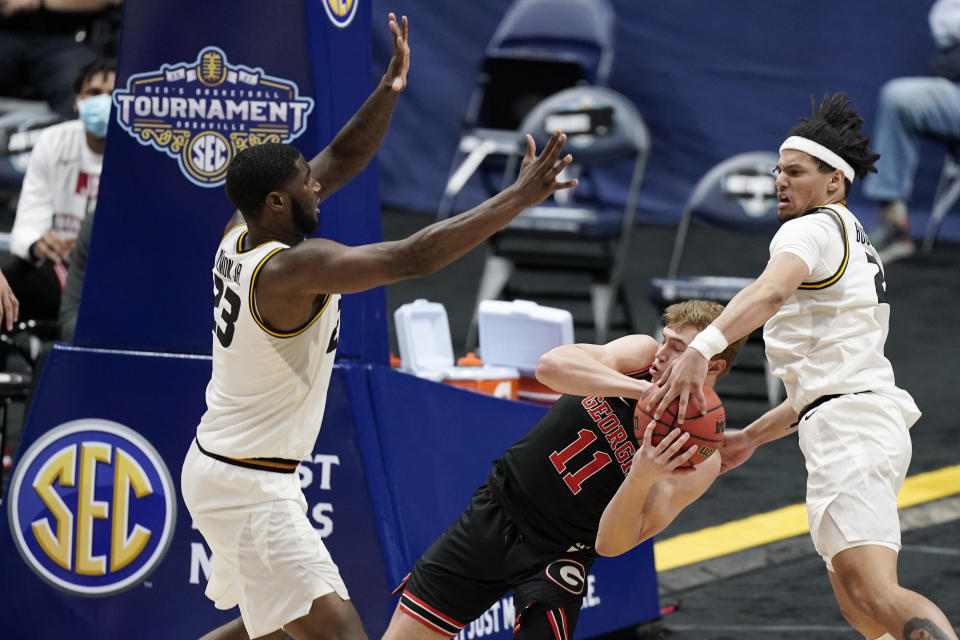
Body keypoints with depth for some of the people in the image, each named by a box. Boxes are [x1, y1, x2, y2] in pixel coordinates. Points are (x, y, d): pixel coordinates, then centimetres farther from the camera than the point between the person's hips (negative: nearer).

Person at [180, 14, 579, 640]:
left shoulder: (241, 237, 3)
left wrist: (389, 88, -1)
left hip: (214, 466, 10)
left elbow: (343, 160, 11)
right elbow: (412, 258, -31)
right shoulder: (294, 268, -23)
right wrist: (519, 197, -29)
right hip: (252, 488, -10)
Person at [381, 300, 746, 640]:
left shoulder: (700, 461, -17)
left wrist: (641, 480, -42)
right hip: (495, 512, 3)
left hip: (555, 558, -3)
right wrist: (645, 390, -41)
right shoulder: (643, 355, -10)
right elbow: (551, 366, -29)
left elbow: (611, 544, -23)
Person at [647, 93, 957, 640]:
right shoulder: (854, 247, 29)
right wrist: (749, 438, 36)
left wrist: (702, 349, -42)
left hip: (849, 427, -10)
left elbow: (772, 291, -27)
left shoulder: (813, 228, -3)